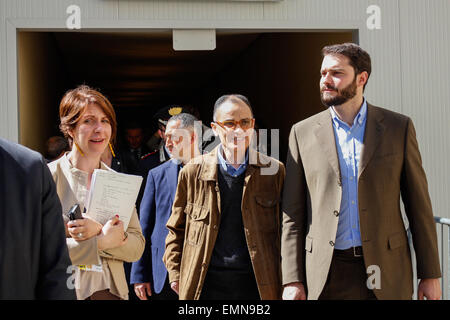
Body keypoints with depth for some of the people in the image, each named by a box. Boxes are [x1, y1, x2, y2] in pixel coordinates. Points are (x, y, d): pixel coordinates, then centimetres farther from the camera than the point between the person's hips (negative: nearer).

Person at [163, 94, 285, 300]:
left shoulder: (275, 171, 4)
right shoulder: (192, 172, 4)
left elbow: (284, 232, 7)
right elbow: (176, 230, 11)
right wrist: (176, 276, 4)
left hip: (257, 285, 0)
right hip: (205, 285, 0)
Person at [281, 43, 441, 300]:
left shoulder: (399, 127, 3)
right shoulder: (303, 132, 4)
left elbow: (419, 205, 4)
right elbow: (293, 213, 4)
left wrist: (430, 274, 2)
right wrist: (292, 279, -2)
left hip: (386, 270, 0)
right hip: (328, 274, 1)